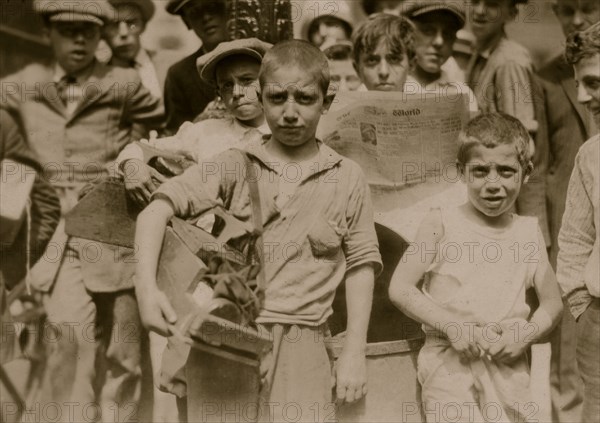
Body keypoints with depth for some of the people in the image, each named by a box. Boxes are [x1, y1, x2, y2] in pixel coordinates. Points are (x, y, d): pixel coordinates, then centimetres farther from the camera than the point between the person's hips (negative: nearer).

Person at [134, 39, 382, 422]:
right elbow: (157, 210, -3)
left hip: (300, 346, 0)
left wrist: (355, 353, 4)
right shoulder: (235, 167, 4)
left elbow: (360, 265, 8)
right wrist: (146, 287, -18)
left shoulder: (348, 178, 5)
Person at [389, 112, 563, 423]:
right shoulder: (442, 224, -4)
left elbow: (552, 302, 13)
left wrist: (527, 334, -6)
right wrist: (452, 326, -15)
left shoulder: (527, 232, 5)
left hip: (508, 365, 3)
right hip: (450, 362, -3)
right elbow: (399, 288, -7)